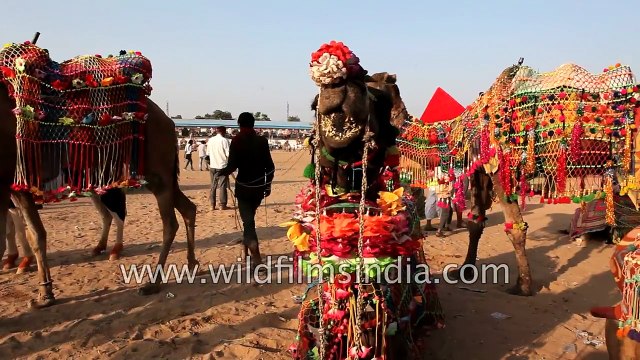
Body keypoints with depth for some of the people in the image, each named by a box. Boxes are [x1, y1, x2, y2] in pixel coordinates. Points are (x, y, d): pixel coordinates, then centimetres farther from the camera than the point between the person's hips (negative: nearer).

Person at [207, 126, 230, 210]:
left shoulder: (210, 140, 6)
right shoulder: (224, 140, -11)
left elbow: (208, 153, 10)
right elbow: (228, 154, -13)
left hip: (212, 166, 5)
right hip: (222, 166, -5)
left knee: (213, 186, 11)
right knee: (222, 186, 1)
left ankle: (212, 205, 11)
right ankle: (222, 205, 3)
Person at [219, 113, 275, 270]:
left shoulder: (237, 141, -7)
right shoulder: (262, 141, 2)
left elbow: (232, 166, -13)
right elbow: (270, 166, 1)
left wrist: (221, 172, 7)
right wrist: (268, 185, 11)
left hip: (243, 186, -4)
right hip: (259, 187, 4)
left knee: (248, 221, -4)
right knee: (249, 218, 22)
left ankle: (256, 259, -17)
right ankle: (247, 250, 35)